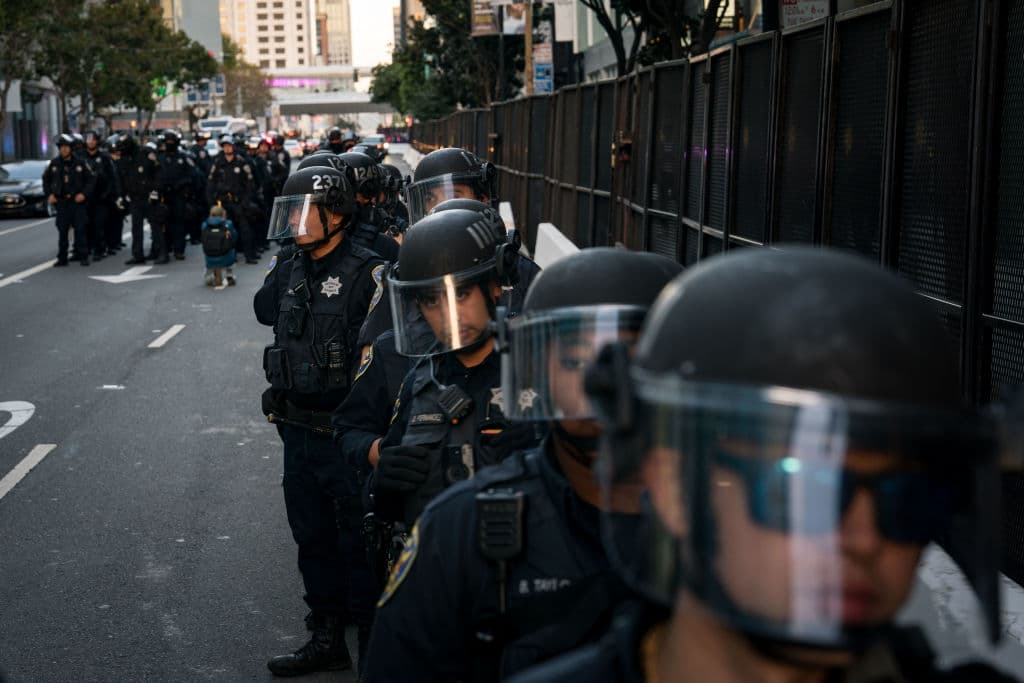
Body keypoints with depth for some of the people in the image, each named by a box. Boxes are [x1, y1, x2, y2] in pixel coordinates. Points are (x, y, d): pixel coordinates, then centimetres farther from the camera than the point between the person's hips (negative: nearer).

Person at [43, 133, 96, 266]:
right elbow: (46, 179, 16)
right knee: (62, 231, 5)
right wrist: (49, 194, 4)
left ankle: (83, 256, 4)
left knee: (80, 229, -2)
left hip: (77, 201, -2)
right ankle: (62, 258, 11)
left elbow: (91, 179, 2)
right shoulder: (54, 163, 4)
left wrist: (84, 193, -9)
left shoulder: (80, 163, -2)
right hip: (61, 202, 2)